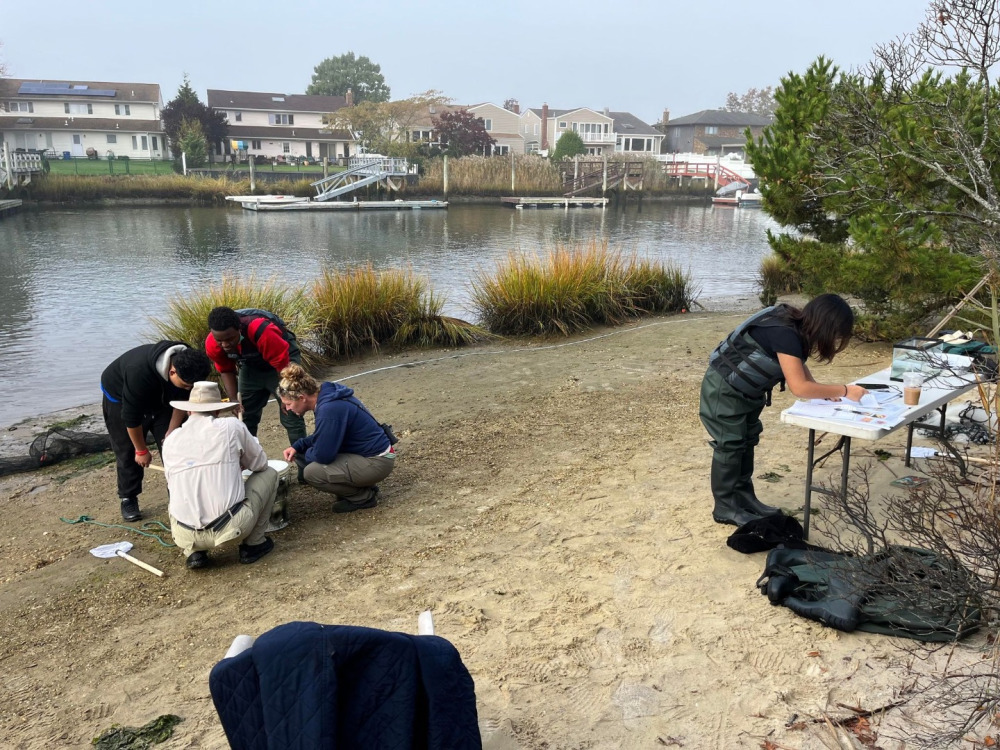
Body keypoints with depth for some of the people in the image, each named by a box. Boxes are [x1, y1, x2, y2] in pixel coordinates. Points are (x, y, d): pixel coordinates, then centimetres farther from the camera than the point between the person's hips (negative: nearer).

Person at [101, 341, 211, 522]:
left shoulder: (187, 365, -29)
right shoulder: (139, 373, -44)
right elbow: (131, 416, -32)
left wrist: (171, 431, -14)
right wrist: (141, 450, -21)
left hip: (160, 397, 4)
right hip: (120, 396, -4)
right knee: (128, 451, -3)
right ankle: (128, 500, 12)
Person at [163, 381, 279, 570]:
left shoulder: (170, 441, 7)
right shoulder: (232, 427, -2)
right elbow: (260, 463, 10)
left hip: (186, 537, 4)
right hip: (233, 528, -3)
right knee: (269, 474, 19)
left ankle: (193, 552, 15)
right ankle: (253, 544, 16)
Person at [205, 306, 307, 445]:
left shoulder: (262, 331, -41)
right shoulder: (212, 344, -24)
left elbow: (283, 366, -31)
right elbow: (226, 371, -5)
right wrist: (234, 400, -15)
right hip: (252, 365, 5)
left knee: (290, 416, -12)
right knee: (245, 416, 7)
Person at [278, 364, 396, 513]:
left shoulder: (329, 409, -27)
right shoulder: (326, 398, 2)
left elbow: (323, 455, -21)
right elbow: (322, 438, 18)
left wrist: (306, 453, 1)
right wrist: (297, 446, 5)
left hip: (376, 461, -10)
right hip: (366, 453, 10)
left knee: (311, 472, -17)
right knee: (305, 456, 10)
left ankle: (364, 496, 0)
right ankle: (362, 487, 15)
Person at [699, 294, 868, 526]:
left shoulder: (797, 327, -3)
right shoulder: (784, 333, -31)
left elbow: (799, 367, 7)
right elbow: (799, 387, -30)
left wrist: (825, 391, -8)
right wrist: (843, 391, -22)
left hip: (746, 390, 10)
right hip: (724, 389, -10)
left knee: (747, 441, 15)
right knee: (730, 445, -2)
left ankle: (744, 498, 26)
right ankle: (725, 508, 9)